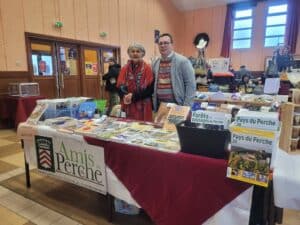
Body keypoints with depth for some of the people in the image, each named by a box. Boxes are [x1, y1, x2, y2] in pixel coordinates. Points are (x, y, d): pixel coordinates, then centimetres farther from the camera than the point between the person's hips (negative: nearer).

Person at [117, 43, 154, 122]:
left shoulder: (147, 68, -2)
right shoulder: (124, 68, 9)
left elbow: (150, 88, -8)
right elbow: (120, 86, 4)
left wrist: (133, 96, -16)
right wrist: (125, 96, -17)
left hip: (143, 106, -3)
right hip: (128, 106, 3)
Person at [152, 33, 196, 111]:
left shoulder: (182, 61, -6)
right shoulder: (155, 63, 9)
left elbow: (191, 84, -9)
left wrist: (187, 106, -14)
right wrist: (154, 102, 7)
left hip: (177, 105, -4)